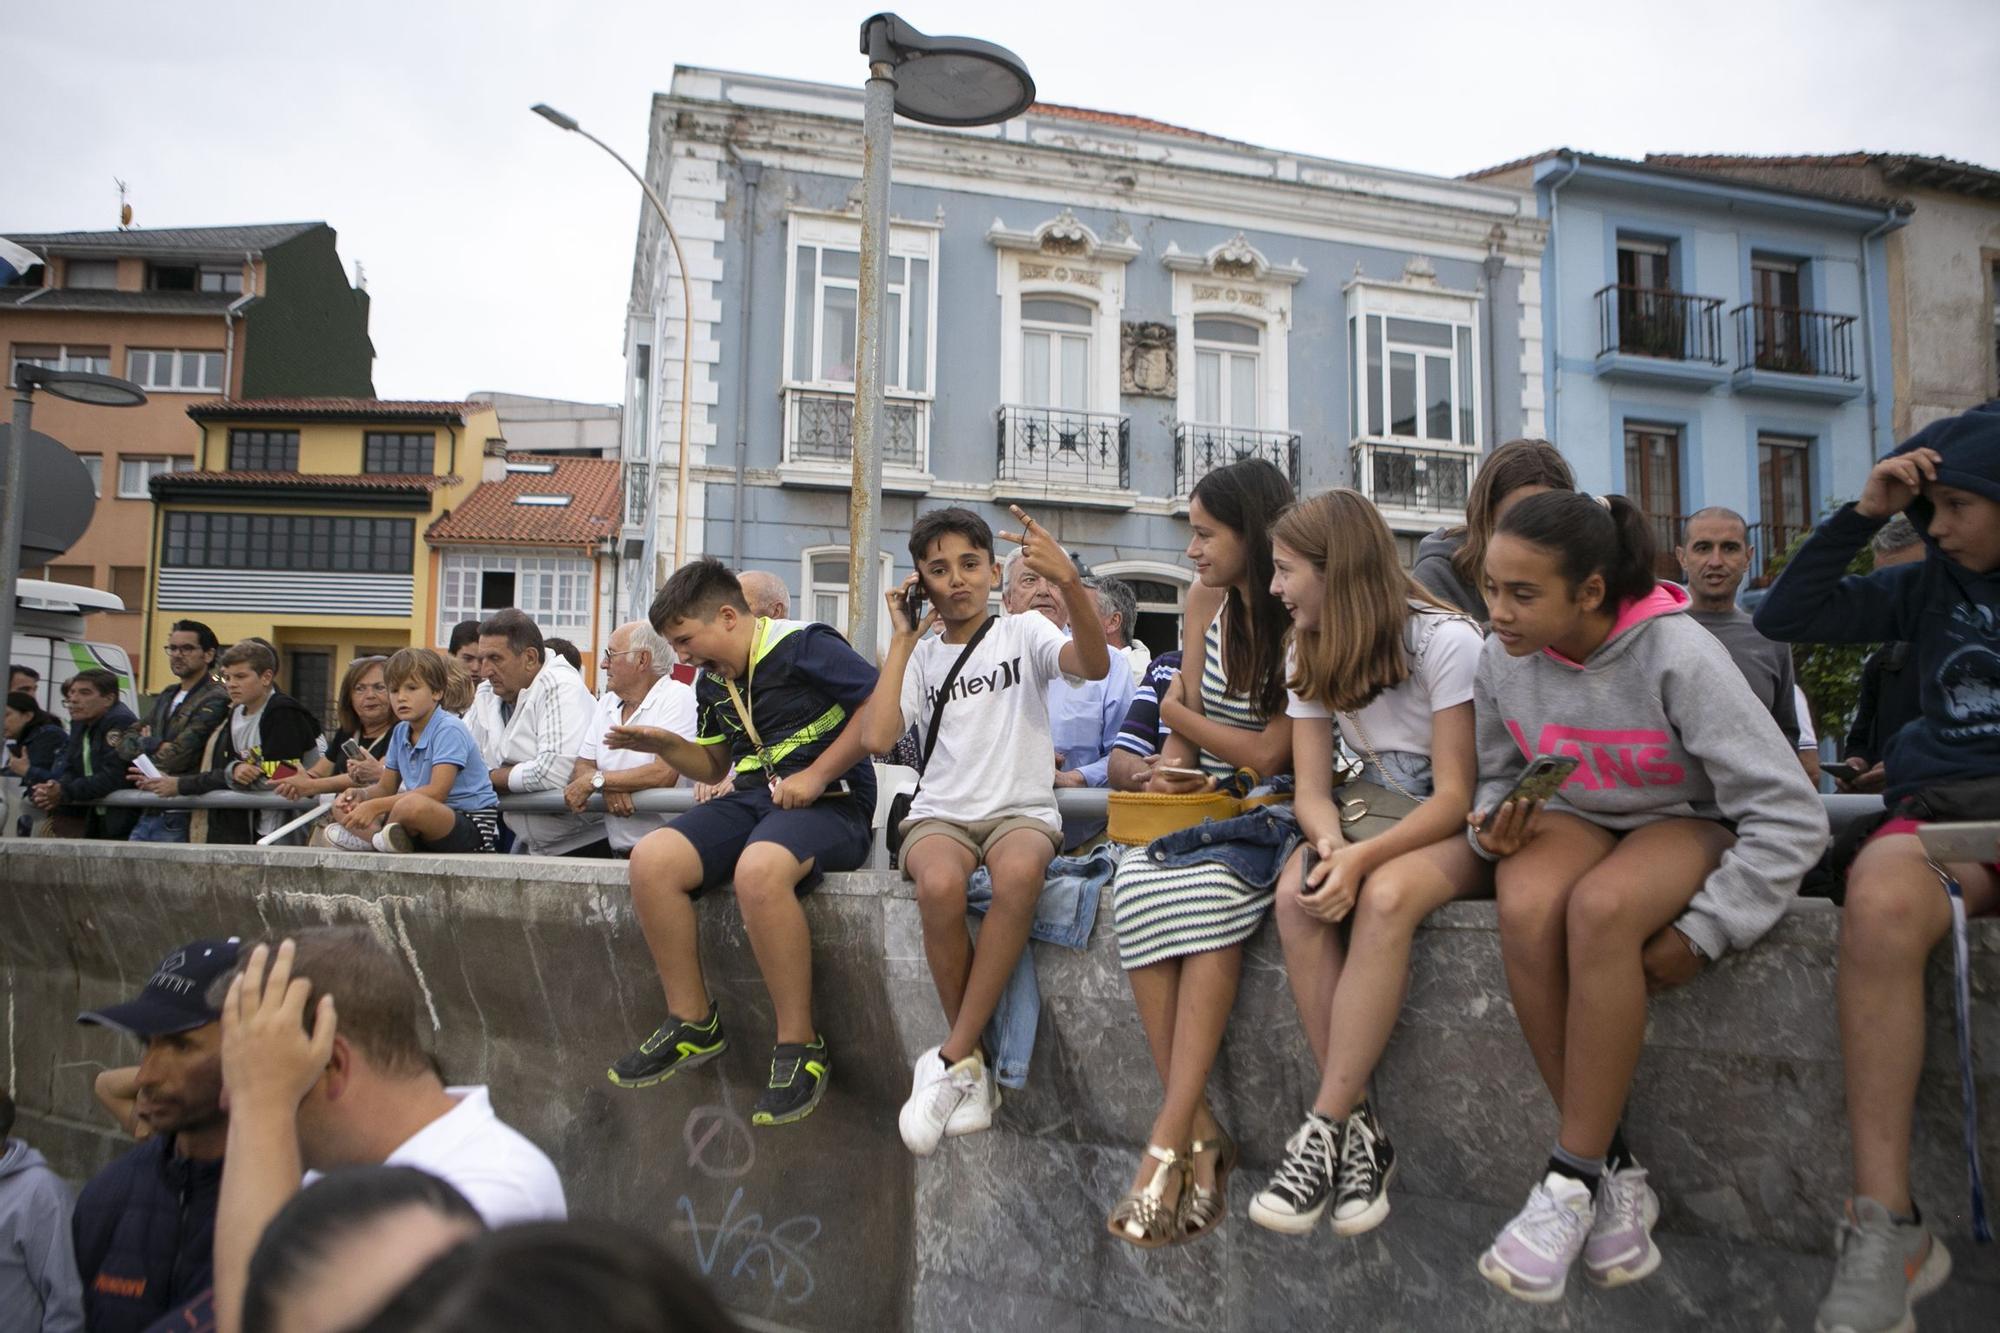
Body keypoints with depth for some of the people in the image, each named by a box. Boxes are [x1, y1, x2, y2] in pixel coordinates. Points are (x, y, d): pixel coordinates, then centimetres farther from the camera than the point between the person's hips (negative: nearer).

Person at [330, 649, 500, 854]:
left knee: (411, 805, -39)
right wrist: (361, 794, -7)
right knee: (343, 805, 10)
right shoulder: (401, 732, 12)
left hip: (472, 826, -8)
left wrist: (376, 806, -24)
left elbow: (437, 792, -24)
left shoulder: (449, 729, -14)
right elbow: (385, 788, 17)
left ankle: (371, 838, -7)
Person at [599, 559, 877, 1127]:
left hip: (829, 803, -8)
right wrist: (665, 745, 9)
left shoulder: (803, 646, -8)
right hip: (752, 800, 8)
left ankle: (800, 1045, -24)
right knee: (651, 860, -16)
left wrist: (815, 776, -16)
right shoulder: (712, 681, 18)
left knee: (758, 869, -39)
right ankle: (693, 1024, -3)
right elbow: (714, 765, 30)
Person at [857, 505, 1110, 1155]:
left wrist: (1068, 581, -29)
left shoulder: (1023, 633, 8)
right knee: (939, 885, -36)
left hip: (1022, 811, -1)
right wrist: (904, 640, 1)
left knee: (1019, 873, -38)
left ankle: (951, 1059, -25)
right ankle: (973, 1063, -15)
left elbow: (1094, 665, -14)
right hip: (940, 813, 1)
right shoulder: (919, 656, 14)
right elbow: (877, 738, -4)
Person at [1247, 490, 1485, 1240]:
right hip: (1375, 815, 5)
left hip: (1460, 833, -5)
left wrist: (1362, 859, -33)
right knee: (1297, 895, -28)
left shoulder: (1446, 642, -16)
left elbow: (1455, 798, -19)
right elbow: (1312, 788, -2)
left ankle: (1324, 1130, -29)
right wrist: (1332, 845, -25)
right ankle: (1359, 1129, -24)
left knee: (1385, 895, -37)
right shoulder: (1310, 658, 4)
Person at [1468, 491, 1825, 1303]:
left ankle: (1570, 1179, -26)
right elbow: (1498, 778, 10)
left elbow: (1790, 814, -20)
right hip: (1570, 818, 4)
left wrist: (1703, 933, -23)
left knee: (1602, 907, -39)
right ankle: (1615, 1171, -20)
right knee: (1525, 911, -34)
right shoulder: (1503, 659, -9)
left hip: (1686, 824, -3)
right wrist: (1496, 824, -14)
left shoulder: (1679, 655, -22)